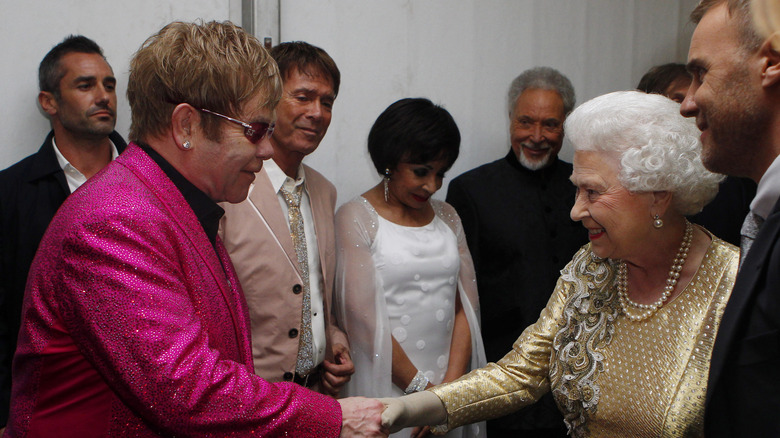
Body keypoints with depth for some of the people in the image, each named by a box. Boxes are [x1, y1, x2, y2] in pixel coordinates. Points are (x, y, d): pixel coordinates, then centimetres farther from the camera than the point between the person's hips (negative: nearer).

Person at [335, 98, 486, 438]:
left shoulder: (447, 216, 11)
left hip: (449, 384, 5)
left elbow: (466, 306, 4)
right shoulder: (355, 218, -6)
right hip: (386, 389, -4)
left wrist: (450, 386, -9)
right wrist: (422, 390, -12)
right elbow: (363, 319, -13)